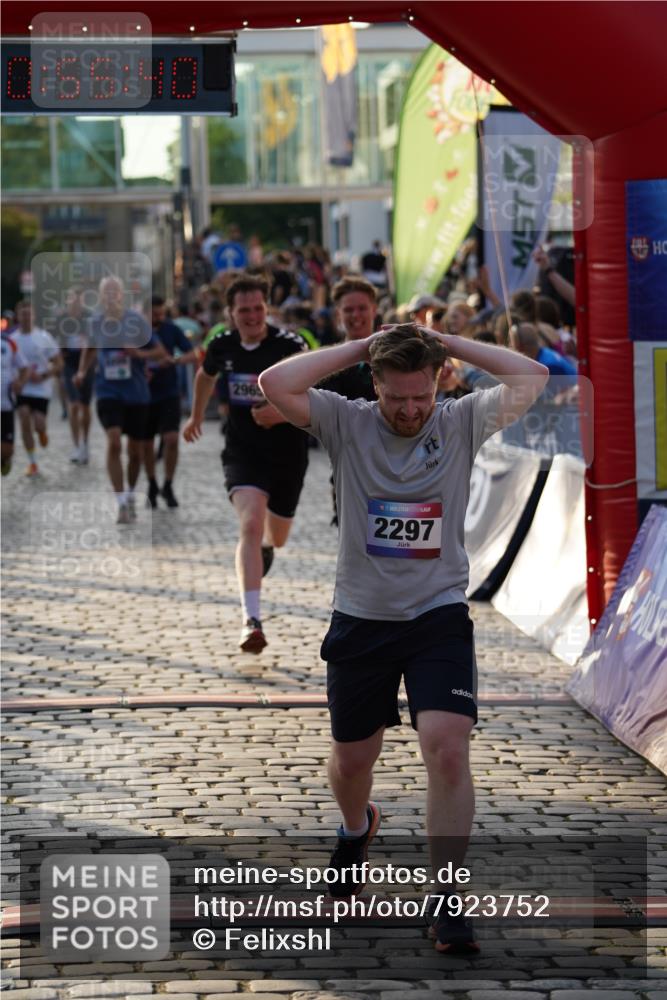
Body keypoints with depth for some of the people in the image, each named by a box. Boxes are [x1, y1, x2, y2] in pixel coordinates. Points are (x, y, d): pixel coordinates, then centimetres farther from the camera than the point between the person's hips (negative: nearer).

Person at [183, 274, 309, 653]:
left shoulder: (290, 346, -16)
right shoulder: (223, 346, -4)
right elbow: (206, 375, 20)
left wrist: (282, 414, -34)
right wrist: (197, 417, 32)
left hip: (287, 452, 0)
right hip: (243, 450, 0)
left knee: (277, 537, 18)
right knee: (250, 524, -24)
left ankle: (265, 545, 60)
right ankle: (251, 620, -28)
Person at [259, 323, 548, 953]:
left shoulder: (461, 423, -2)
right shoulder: (347, 424, -4)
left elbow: (531, 378, -12)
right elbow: (275, 384, -18)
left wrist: (448, 345, -8)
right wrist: (359, 349, -12)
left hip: (439, 617, -1)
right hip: (360, 618, 1)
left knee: (447, 749, -18)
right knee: (352, 758, 15)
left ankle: (444, 899, -8)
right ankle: (356, 830, 51)